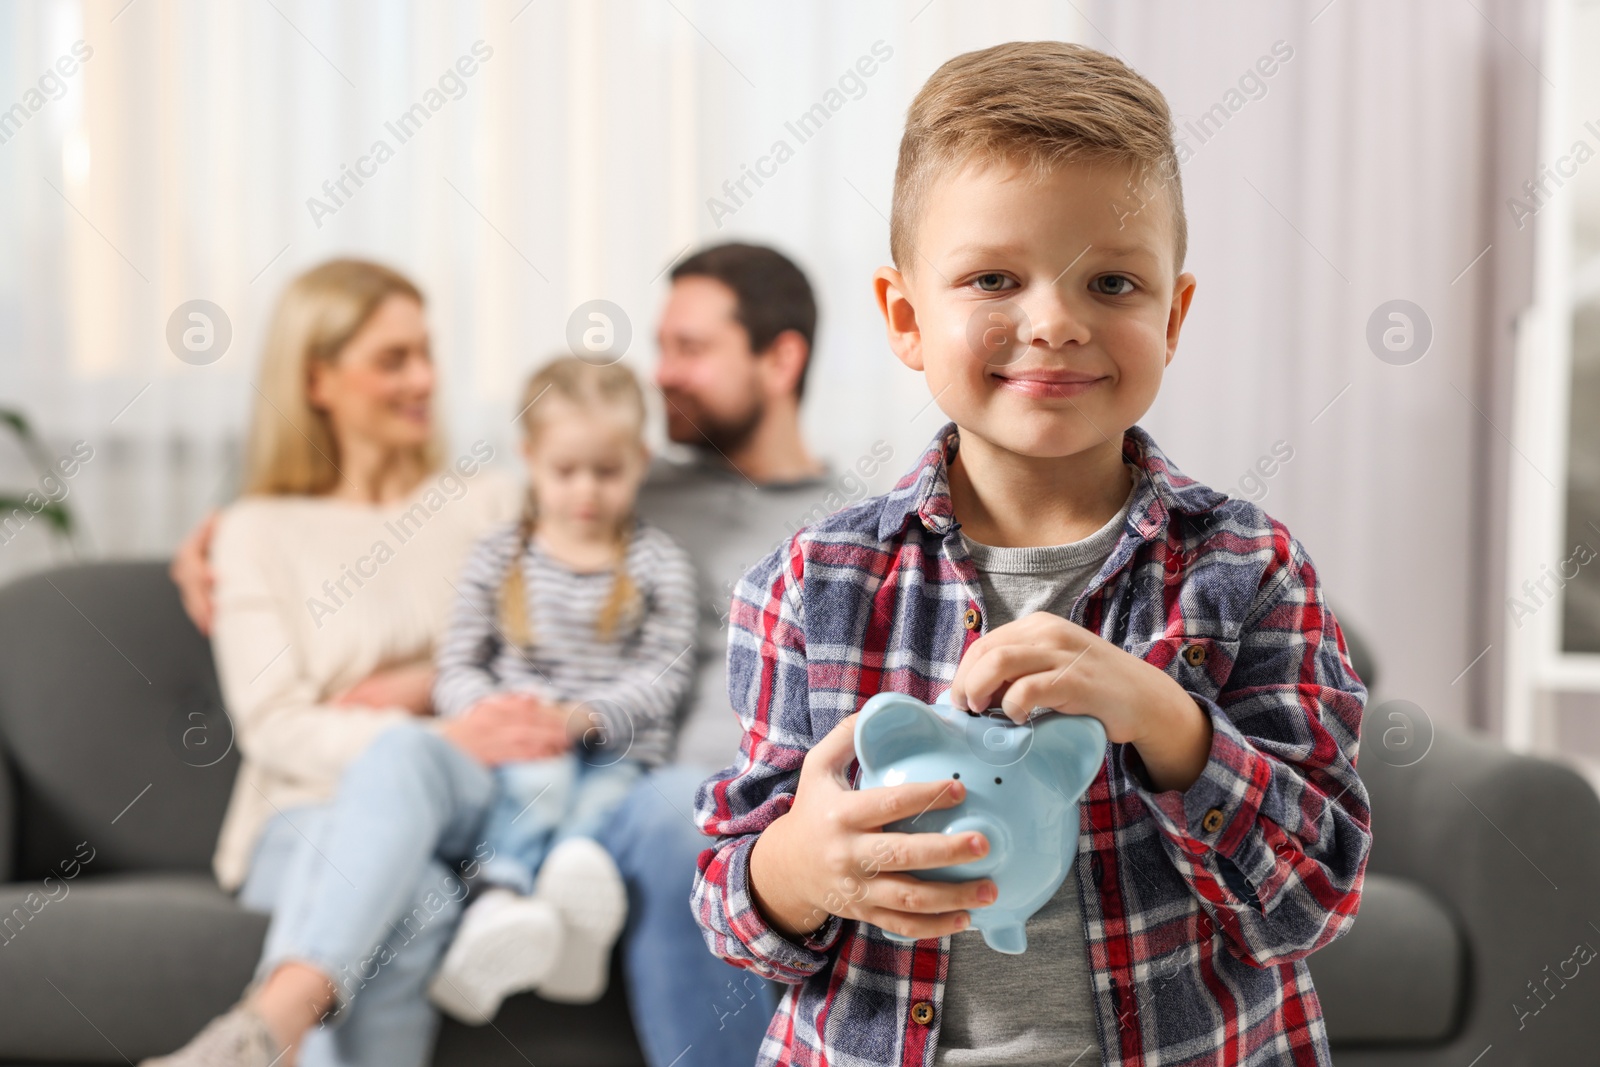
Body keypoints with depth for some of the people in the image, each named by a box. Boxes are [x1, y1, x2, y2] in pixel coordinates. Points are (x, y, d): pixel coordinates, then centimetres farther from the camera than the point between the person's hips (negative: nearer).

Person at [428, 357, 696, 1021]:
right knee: (542, 776, -34)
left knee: (603, 795, -33)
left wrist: (585, 715, -16)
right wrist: (490, 709, -13)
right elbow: (457, 667, 10)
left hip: (619, 750, 0)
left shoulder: (657, 563, 10)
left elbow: (663, 676, 1)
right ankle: (499, 908, -60)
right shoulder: (498, 558, 14)